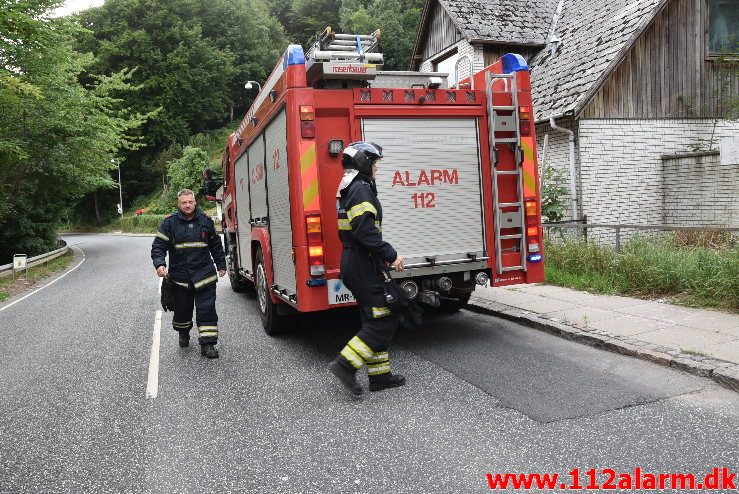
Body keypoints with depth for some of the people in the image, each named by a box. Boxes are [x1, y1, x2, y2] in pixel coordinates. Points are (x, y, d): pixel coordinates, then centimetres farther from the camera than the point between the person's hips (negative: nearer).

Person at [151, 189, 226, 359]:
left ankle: (207, 344, -2)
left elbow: (216, 245, 17)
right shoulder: (169, 222, -1)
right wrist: (159, 264, -19)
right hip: (179, 276, 0)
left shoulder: (206, 221, 6)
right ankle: (183, 334, 41)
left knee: (207, 308, -6)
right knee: (182, 309, 13)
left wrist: (221, 265, 18)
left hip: (204, 274, 0)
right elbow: (158, 246, -3)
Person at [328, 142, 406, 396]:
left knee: (375, 320, 14)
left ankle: (379, 375, 19)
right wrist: (390, 254, -19)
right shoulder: (361, 189, -14)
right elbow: (365, 231, -25)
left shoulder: (348, 188, 19)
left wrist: (381, 256, 20)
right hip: (364, 266, -11)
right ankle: (345, 364, -8)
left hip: (352, 262, 11)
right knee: (384, 320, -7)